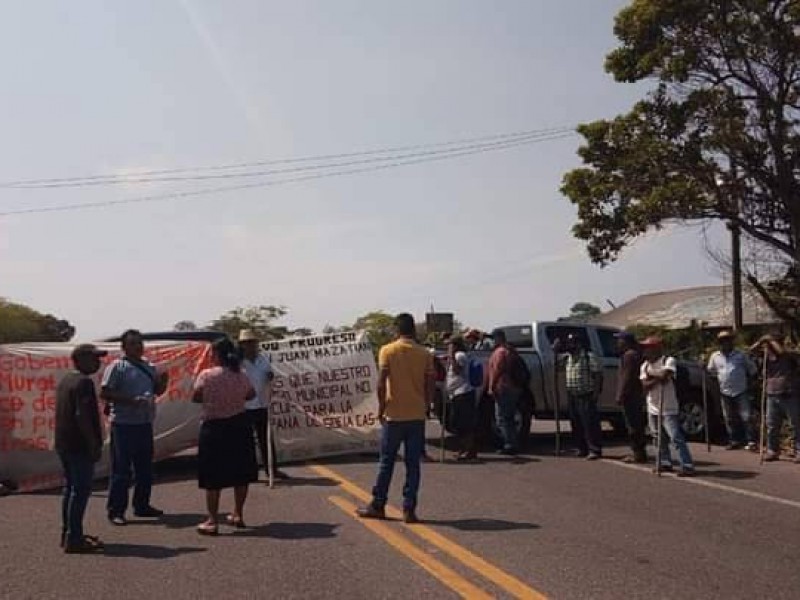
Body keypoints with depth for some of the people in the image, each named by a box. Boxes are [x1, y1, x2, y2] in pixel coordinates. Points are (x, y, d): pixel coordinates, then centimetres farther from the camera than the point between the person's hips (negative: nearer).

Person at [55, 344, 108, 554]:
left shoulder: (65, 380, 15)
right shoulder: (84, 382, -16)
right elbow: (82, 415, -23)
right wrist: (94, 444, -20)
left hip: (64, 444, 10)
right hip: (79, 446, -10)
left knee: (71, 488, 17)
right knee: (81, 490, -5)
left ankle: (68, 533, 25)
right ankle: (74, 539, -4)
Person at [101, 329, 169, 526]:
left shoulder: (149, 367, 13)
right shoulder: (117, 367, -7)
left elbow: (157, 391, 20)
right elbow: (104, 393, -14)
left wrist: (163, 381, -2)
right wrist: (130, 400, -22)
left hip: (145, 423, 7)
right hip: (124, 424, -7)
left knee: (145, 468, 15)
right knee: (121, 469, -2)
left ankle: (142, 505, 27)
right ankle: (115, 510, 6)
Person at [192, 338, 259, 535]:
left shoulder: (206, 375, -14)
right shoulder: (242, 376, -2)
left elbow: (196, 398, -5)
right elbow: (251, 395, 13)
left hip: (214, 428, -4)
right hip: (240, 426, 4)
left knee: (213, 477, 3)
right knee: (241, 473, 16)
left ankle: (212, 521, 4)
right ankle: (238, 515, 26)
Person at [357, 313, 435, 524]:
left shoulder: (387, 351, -5)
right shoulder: (424, 354, 3)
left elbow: (381, 383, -12)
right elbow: (430, 386, 1)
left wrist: (381, 408, -2)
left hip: (394, 415, -2)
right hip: (417, 416, 2)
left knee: (387, 462, 8)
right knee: (413, 464, 6)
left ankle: (377, 506, 16)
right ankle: (409, 509, 6)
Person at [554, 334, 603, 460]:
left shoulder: (588, 356, -8)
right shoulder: (568, 357, 12)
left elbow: (598, 374, -11)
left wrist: (596, 392, -18)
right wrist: (556, 348, 4)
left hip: (586, 396, -8)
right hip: (572, 396, 8)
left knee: (590, 424, -8)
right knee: (576, 425, 11)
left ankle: (595, 450, -5)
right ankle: (582, 449, 20)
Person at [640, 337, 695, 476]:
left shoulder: (668, 361, -9)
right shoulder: (645, 365, 9)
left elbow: (665, 375, -28)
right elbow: (645, 385, -3)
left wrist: (651, 376, -11)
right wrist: (658, 378, -17)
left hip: (668, 408, -7)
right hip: (653, 407, 7)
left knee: (676, 437, -12)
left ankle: (687, 465, -10)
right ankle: (665, 462, 26)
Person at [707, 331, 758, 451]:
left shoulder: (741, 355, 1)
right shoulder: (715, 356, 6)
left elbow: (752, 369, 9)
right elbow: (711, 371, 17)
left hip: (741, 392, -3)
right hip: (725, 392, 3)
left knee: (746, 417, -7)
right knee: (730, 419, 9)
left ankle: (751, 441, -1)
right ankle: (735, 441, 19)